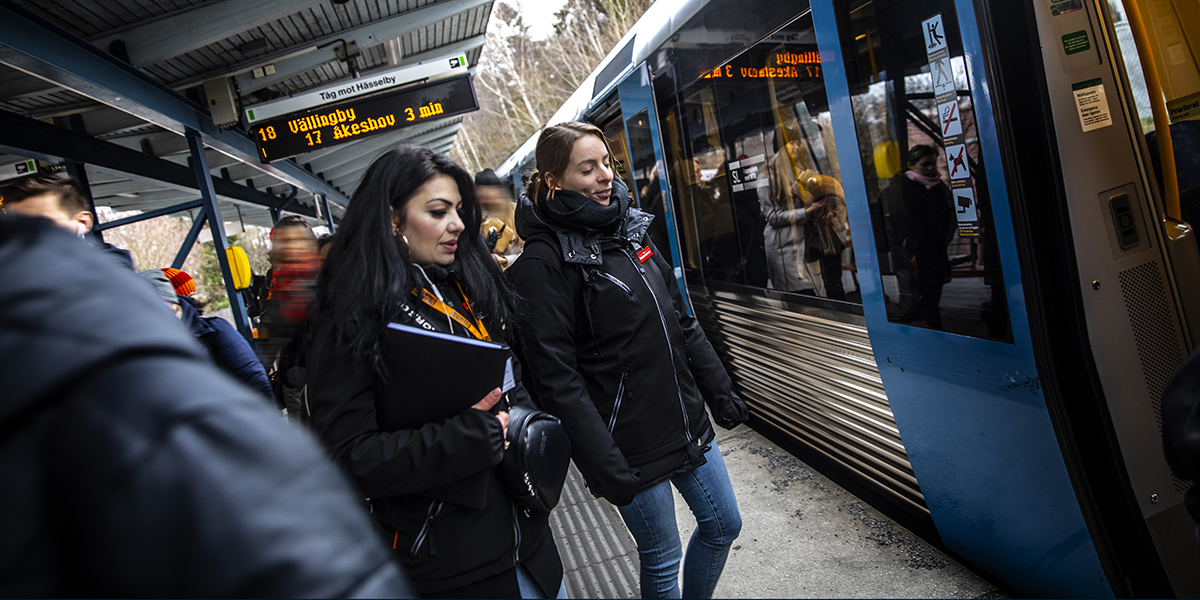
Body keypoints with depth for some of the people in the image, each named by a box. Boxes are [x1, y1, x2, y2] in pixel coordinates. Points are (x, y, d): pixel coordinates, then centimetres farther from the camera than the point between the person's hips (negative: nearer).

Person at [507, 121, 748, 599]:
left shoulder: (630, 230, 7)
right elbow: (557, 376, -19)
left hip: (687, 425, 7)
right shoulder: (545, 260, -16)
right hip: (631, 443, -7)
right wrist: (603, 467, -21)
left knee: (723, 524, 20)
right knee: (662, 558, 10)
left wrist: (720, 393, 13)